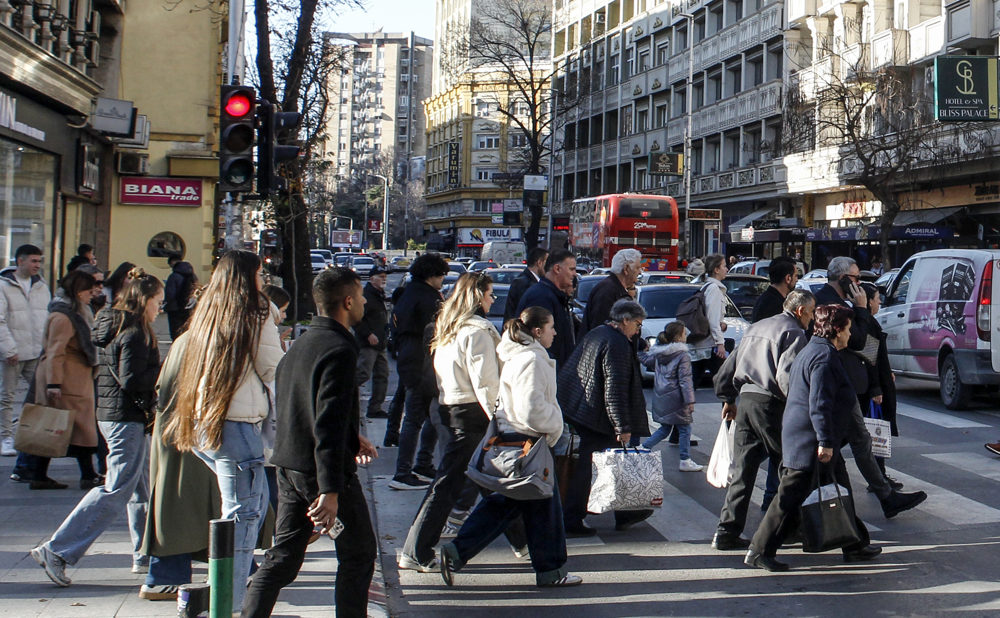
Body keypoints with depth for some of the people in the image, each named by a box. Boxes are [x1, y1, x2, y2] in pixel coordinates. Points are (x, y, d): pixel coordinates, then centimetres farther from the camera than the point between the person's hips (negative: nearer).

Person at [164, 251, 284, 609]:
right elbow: (274, 370, -4)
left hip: (200, 425, 8)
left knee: (253, 506, 20)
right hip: (236, 425, -8)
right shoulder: (255, 315, -8)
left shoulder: (206, 314, 12)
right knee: (242, 516, -2)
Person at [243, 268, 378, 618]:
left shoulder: (303, 343, 12)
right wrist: (330, 490, -28)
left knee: (284, 554, 12)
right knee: (359, 553, 7)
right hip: (322, 470, -8)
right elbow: (329, 423, -25)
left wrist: (352, 438, 30)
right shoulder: (339, 349, -17)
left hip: (289, 465, 9)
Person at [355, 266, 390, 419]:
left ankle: (375, 408, 16)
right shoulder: (367, 295, -11)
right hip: (367, 344, -10)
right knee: (363, 375, -17)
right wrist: (368, 334, -22)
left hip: (380, 345, 10)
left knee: (382, 376, 10)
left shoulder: (380, 296, 19)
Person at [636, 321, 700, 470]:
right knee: (684, 429, 5)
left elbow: (645, 360, 18)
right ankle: (685, 461, 7)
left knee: (665, 428, 18)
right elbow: (685, 379, -17)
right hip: (675, 398, -7)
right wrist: (689, 400, -17)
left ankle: (643, 448, 10)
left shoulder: (657, 353, 5)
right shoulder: (683, 356, -13)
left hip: (660, 397, 7)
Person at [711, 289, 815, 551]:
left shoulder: (755, 328, 20)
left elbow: (729, 366, 22)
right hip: (770, 402, -7)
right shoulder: (793, 333, -5)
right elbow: (785, 375, -19)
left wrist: (727, 399, 28)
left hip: (745, 400, 7)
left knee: (742, 469, 7)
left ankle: (727, 531, 3)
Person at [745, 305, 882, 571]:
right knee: (791, 498, -5)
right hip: (810, 443, -11)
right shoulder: (825, 356, -17)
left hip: (807, 441, 11)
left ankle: (855, 545, 23)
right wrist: (825, 441, -24)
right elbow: (819, 404, -24)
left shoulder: (813, 350, 17)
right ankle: (760, 551, -1)